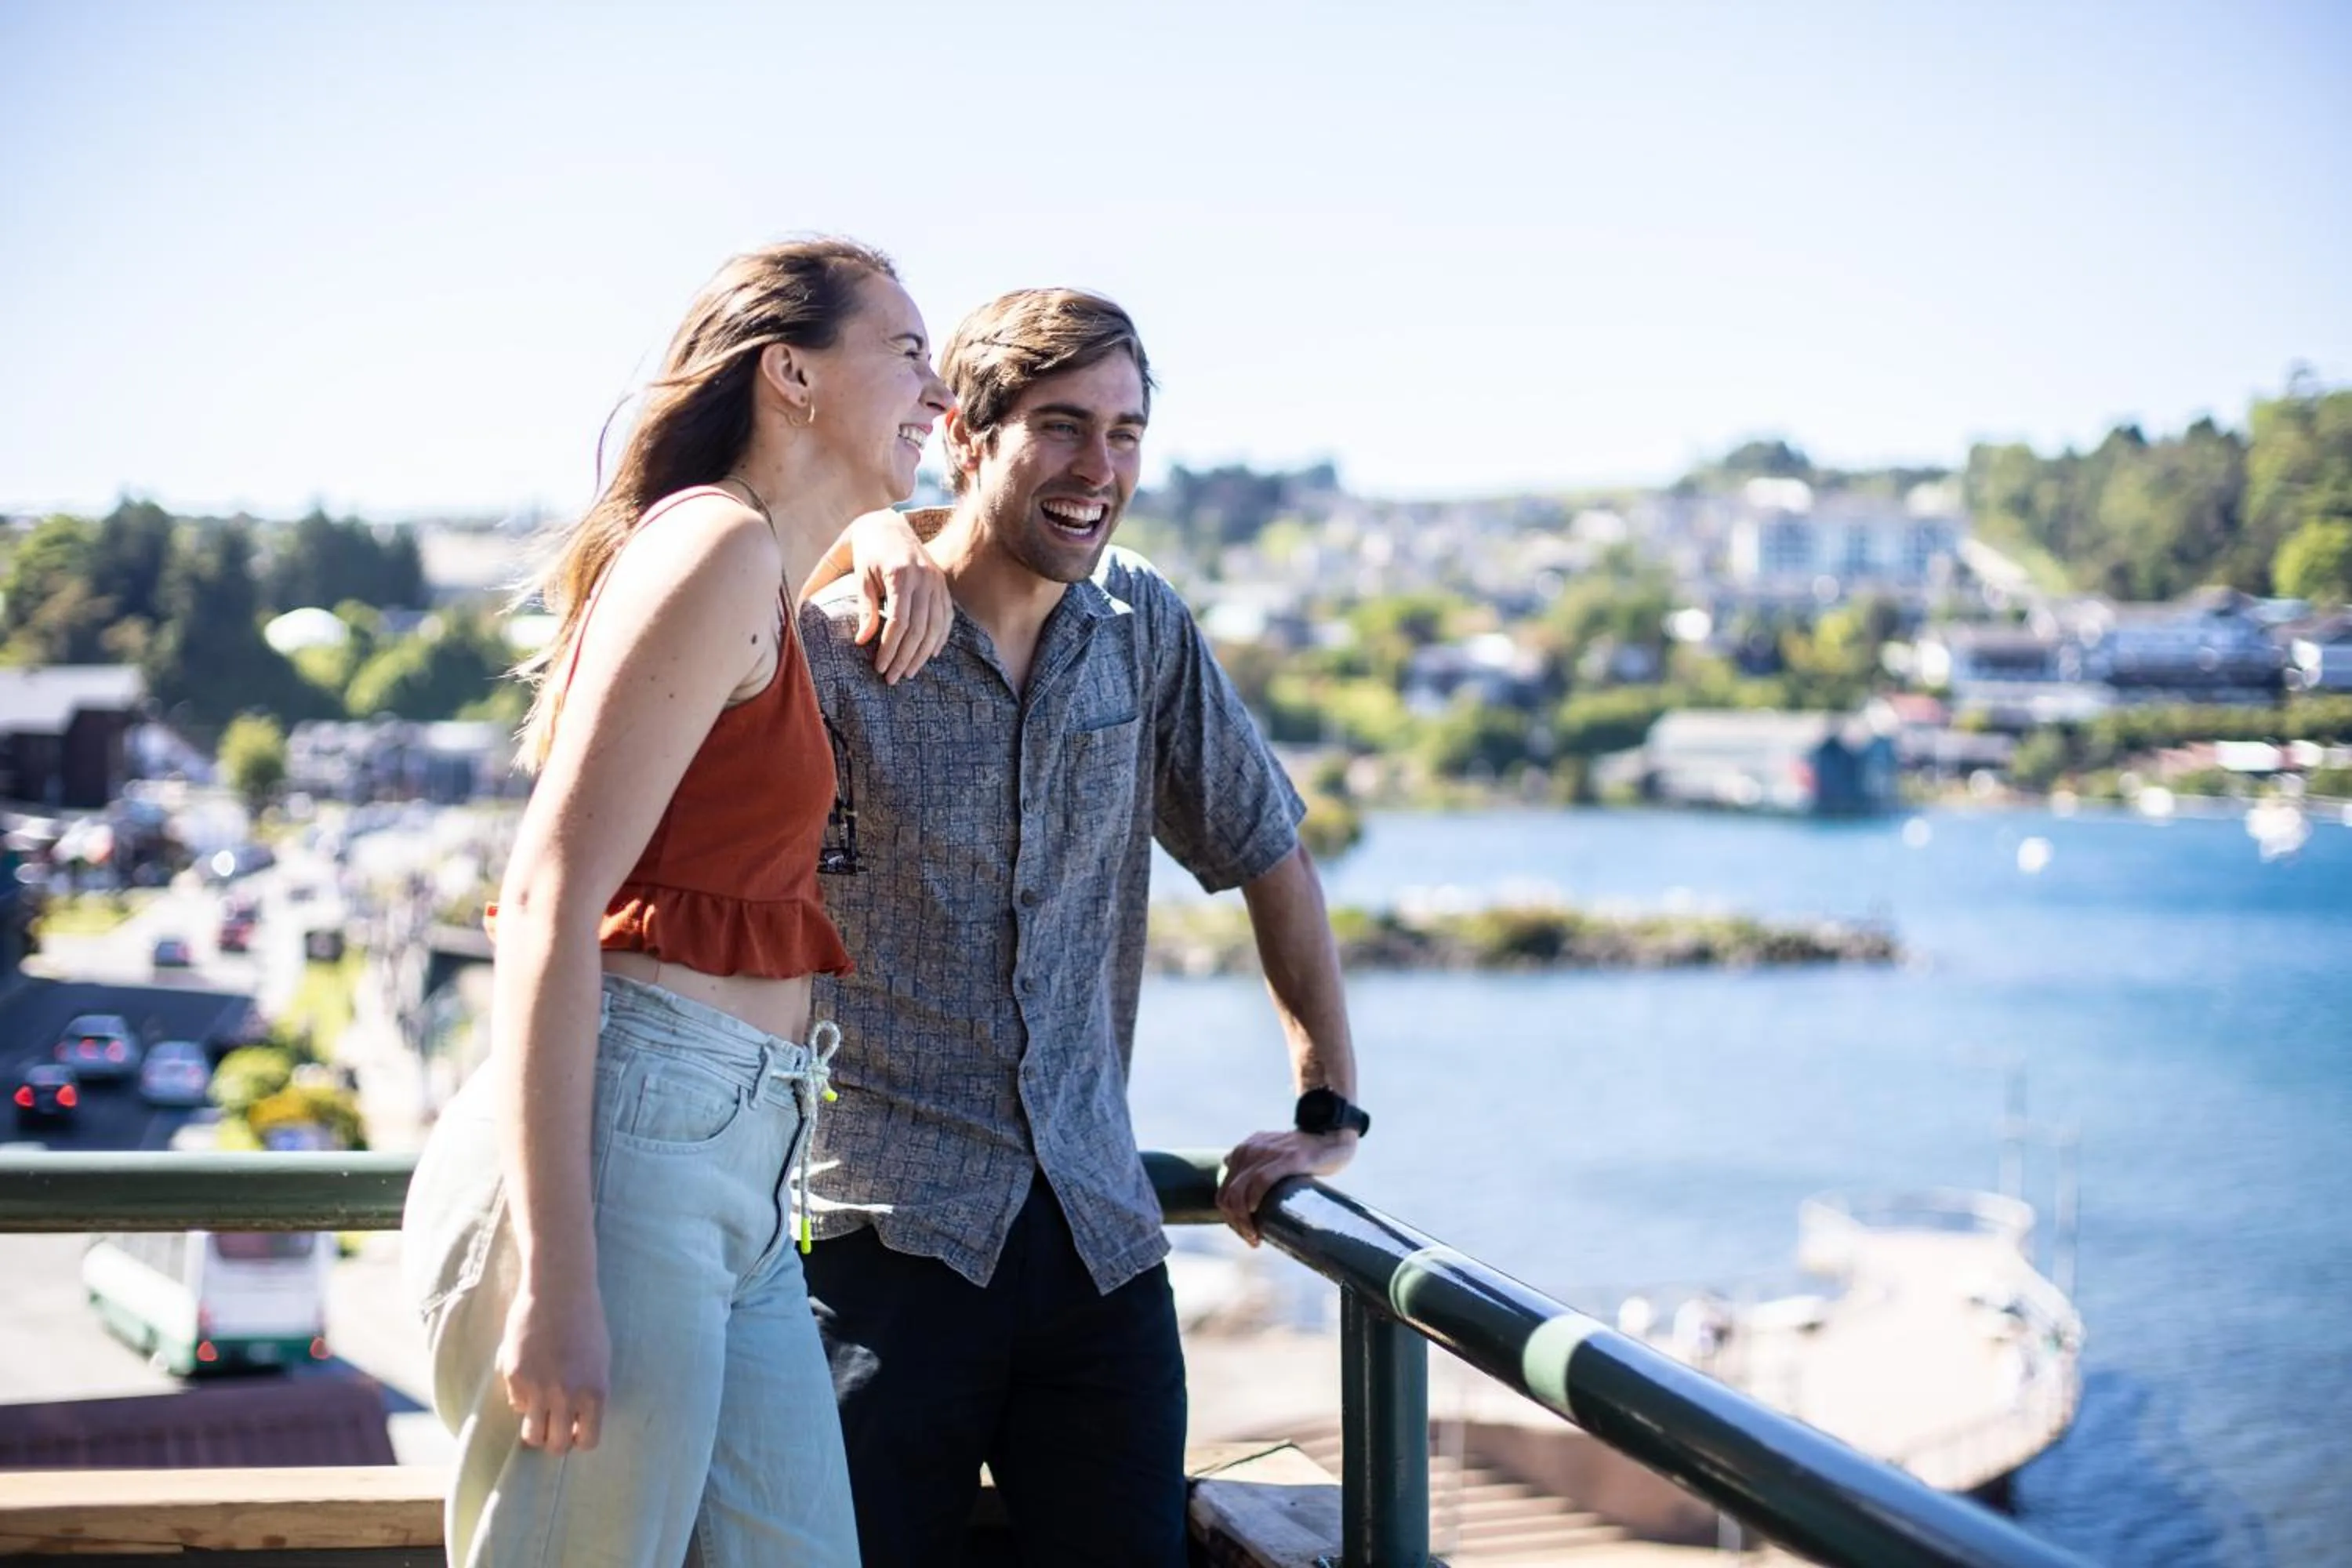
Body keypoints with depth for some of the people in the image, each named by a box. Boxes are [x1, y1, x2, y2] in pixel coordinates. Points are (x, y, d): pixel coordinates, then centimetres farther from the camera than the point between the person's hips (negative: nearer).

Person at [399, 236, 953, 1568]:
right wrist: (554, 1280, -22)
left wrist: (890, 536, 20)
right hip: (629, 1147, -10)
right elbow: (550, 903, -17)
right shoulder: (718, 547, -9)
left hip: (735, 1177, 10)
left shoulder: (766, 568, 18)